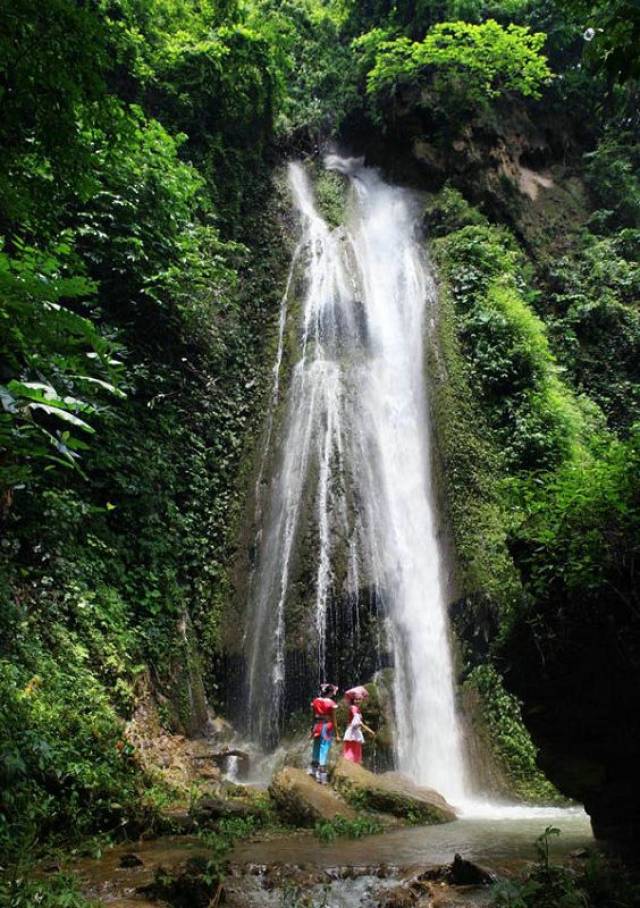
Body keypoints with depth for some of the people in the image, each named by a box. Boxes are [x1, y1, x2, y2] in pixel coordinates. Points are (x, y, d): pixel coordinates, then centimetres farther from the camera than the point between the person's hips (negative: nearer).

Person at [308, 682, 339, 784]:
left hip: (317, 726, 5)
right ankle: (321, 775, 5)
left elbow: (314, 717, 8)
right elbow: (333, 719, -8)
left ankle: (313, 770, 31)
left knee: (316, 748, 18)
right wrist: (336, 732, 0)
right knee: (324, 750, 1)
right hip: (327, 727, -5)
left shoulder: (315, 701, 2)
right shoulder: (331, 703, -12)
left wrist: (313, 730, 17)